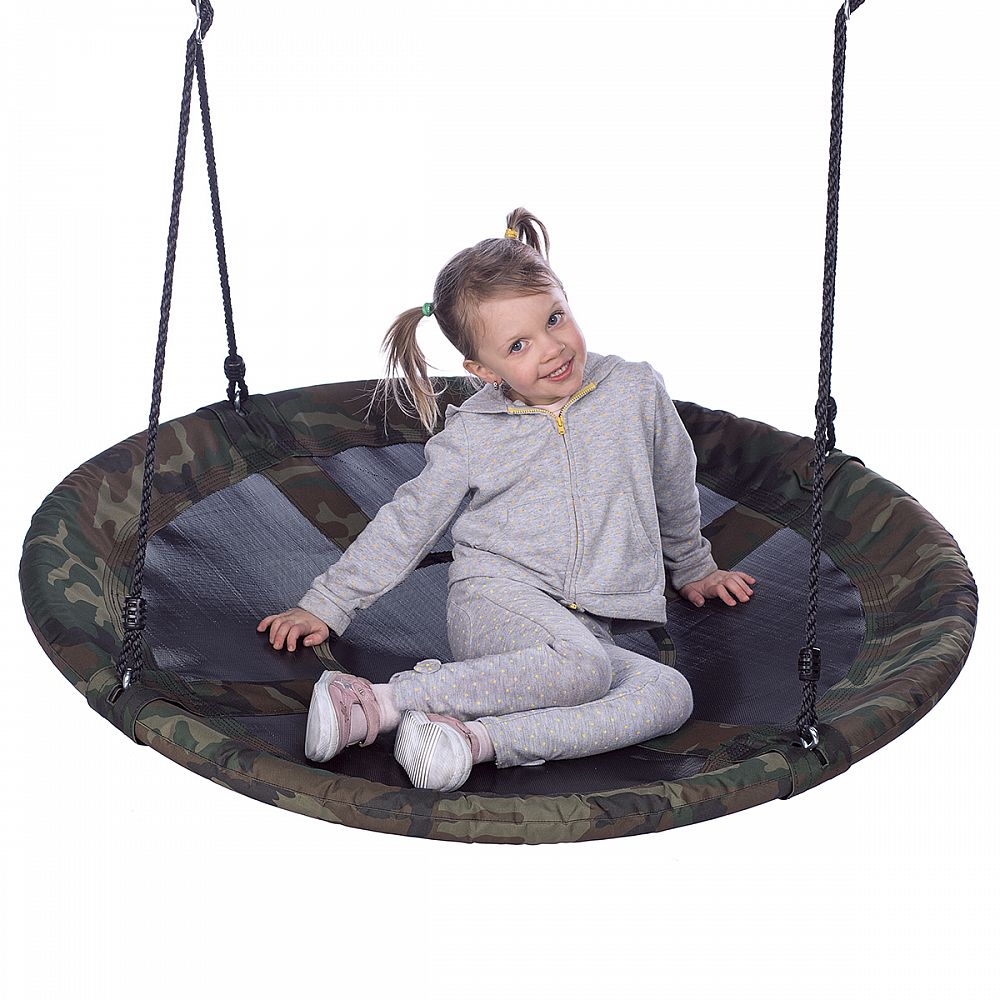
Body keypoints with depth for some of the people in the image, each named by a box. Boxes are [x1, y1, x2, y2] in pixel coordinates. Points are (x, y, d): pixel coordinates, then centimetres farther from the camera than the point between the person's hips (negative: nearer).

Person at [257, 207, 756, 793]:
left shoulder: (636, 391, 5)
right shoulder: (472, 435, 1)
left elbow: (675, 489, 22)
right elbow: (406, 524, 9)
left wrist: (693, 567, 37)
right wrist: (325, 607, 6)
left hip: (585, 629, 4)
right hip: (496, 599, -4)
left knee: (671, 695, -26)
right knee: (584, 664, -36)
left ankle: (477, 737, -37)